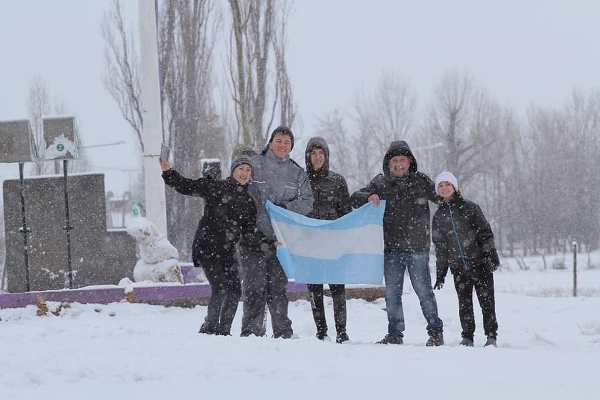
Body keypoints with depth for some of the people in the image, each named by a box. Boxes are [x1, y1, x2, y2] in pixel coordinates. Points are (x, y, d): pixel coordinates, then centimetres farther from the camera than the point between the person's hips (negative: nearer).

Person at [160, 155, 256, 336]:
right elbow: (186, 186, 0)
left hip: (227, 251, 6)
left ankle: (224, 329, 15)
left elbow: (249, 231, 12)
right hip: (207, 246, -6)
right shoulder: (215, 187, -1)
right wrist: (169, 173, -12)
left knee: (235, 290, 1)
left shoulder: (248, 201, 13)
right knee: (220, 288, -15)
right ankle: (209, 327, -2)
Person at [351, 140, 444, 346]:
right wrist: (368, 197, -13)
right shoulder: (381, 183, 7)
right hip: (391, 247, 3)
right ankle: (395, 334, 16)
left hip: (417, 246, -3)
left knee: (423, 290, -1)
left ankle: (435, 331, 10)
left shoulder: (421, 181, 2)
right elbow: (355, 198, 5)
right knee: (392, 293, 7)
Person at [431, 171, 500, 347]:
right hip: (458, 267, 3)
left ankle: (491, 336, 1)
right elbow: (440, 248, 14)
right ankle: (467, 337, 9)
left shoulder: (470, 208, 2)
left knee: (486, 300, -4)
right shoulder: (438, 217, 11)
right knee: (464, 303, 1)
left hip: (480, 262, -3)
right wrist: (440, 273, 11)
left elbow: (485, 232, -1)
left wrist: (490, 254, -12)